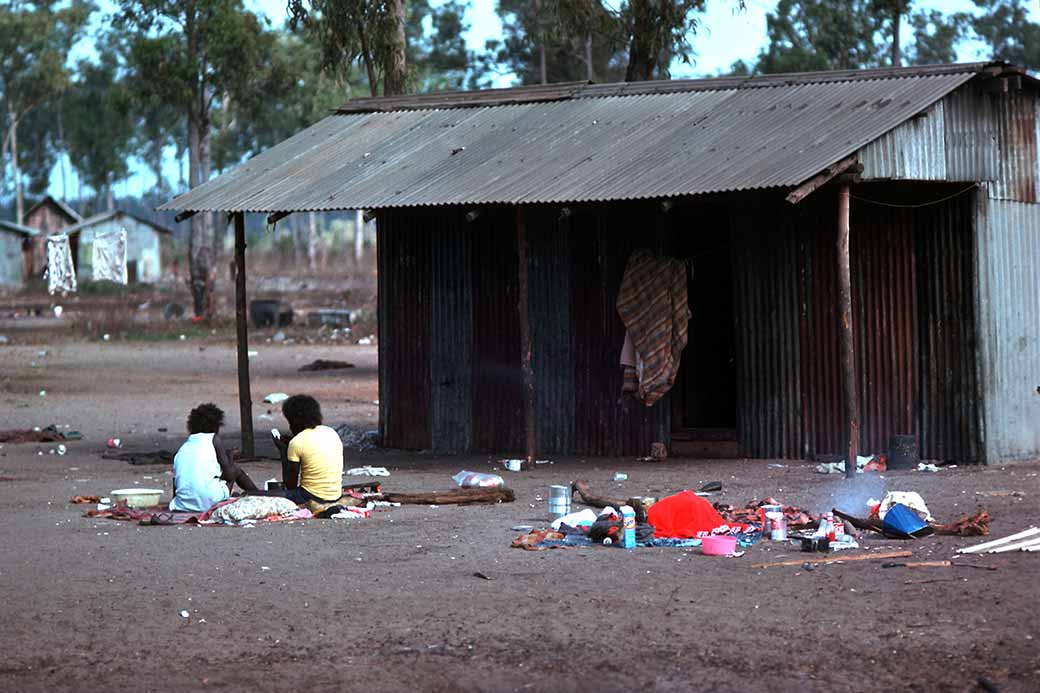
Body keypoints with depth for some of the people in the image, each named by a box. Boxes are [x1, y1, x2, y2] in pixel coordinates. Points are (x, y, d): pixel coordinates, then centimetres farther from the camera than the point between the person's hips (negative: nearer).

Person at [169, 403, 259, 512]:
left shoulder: (182, 449, 16)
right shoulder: (213, 440, 3)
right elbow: (229, 475, 2)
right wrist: (230, 459, 21)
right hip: (210, 502, -5)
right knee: (235, 469, 23)